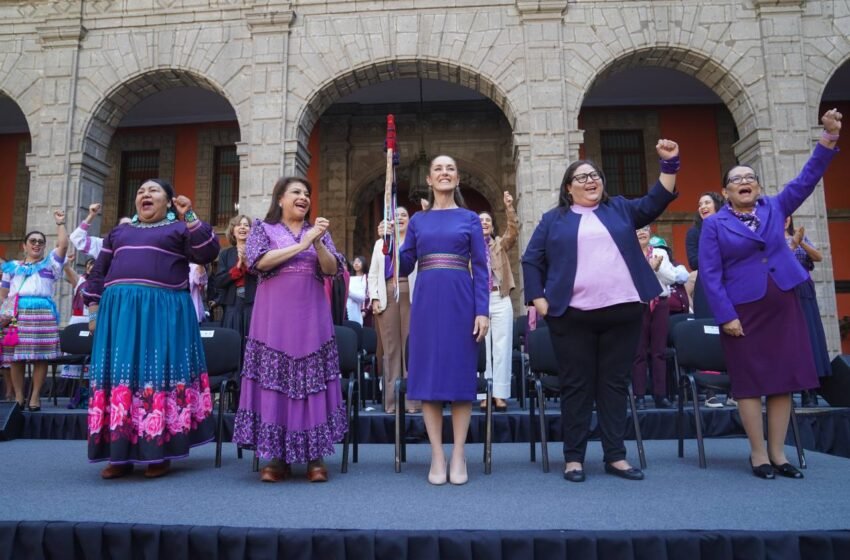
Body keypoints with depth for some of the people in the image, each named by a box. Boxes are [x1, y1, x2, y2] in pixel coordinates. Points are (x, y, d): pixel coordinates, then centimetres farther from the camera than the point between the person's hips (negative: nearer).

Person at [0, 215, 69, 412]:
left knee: (40, 356, -7)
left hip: (42, 313, -2)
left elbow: (63, 245, 3)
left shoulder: (50, 264, 18)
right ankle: (18, 397, 4)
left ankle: (35, 396, -4)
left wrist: (60, 223, 2)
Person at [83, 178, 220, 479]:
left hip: (163, 311, -4)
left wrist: (189, 217, -12)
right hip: (119, 310, 4)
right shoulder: (119, 231, 22)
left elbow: (208, 253, -8)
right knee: (119, 373, 2)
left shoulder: (180, 228, 9)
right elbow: (98, 272, 21)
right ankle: (120, 455, 9)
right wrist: (93, 310, 12)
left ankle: (159, 453, 3)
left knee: (160, 373, -5)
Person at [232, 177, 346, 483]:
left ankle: (315, 455, 4)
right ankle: (277, 456, 6)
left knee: (312, 382, -2)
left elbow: (332, 269, 4)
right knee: (274, 382, -3)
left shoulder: (318, 231, 15)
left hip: (311, 318, 2)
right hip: (275, 319, -1)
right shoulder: (263, 228, 9)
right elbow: (259, 261, -9)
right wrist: (301, 245, -12)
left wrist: (318, 243, -13)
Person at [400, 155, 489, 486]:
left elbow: (480, 268, 2)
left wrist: (483, 310, -8)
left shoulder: (470, 219, 8)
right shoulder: (417, 221, 13)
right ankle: (437, 456, 9)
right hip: (427, 300, 2)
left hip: (461, 300, -2)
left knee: (461, 372, 0)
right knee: (429, 372, 0)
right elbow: (403, 267, 11)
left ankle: (458, 455, 10)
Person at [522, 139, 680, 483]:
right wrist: (538, 299, -2)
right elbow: (531, 260, 9)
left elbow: (655, 202, 7)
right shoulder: (554, 219, 11)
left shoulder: (620, 209, 17)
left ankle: (615, 456, 15)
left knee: (614, 384, 7)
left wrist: (669, 163, -4)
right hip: (572, 315, -2)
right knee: (575, 386, 2)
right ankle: (574, 457, 11)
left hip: (622, 312, 2)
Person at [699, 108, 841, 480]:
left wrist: (829, 137, -8)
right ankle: (758, 454, 9)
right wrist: (726, 315, -13)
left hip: (783, 305, 4)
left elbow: (807, 178, 4)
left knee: (784, 379, 4)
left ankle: (778, 453, 14)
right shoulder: (714, 224, -1)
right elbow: (710, 274, -6)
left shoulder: (775, 208, 10)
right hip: (743, 310, -4)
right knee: (750, 381, -1)